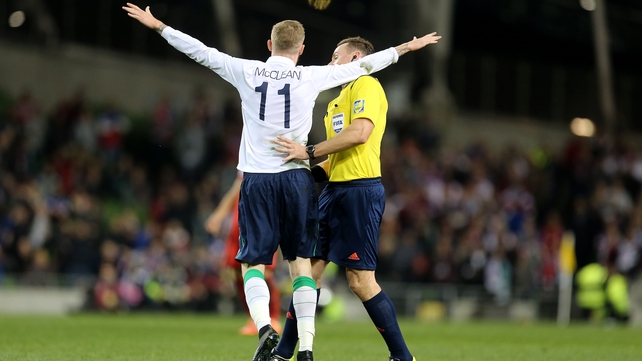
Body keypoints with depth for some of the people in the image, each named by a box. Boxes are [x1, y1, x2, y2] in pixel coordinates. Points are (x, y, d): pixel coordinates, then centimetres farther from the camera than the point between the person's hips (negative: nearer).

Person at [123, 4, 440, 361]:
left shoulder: (246, 72, 1)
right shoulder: (311, 77, 0)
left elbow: (200, 51, 8)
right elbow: (361, 65, 9)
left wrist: (157, 25, 19)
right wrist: (405, 47, 22)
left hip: (257, 179, 0)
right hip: (296, 177, 0)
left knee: (253, 263, 5)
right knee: (300, 261, 8)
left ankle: (264, 326, -20)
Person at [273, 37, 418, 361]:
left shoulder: (366, 85, -5)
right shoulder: (338, 100, 24)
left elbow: (360, 132, -21)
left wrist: (310, 151, -19)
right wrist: (314, 171, 13)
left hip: (360, 189, -10)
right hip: (335, 189, 10)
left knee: (360, 280, -10)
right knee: (309, 269, 7)